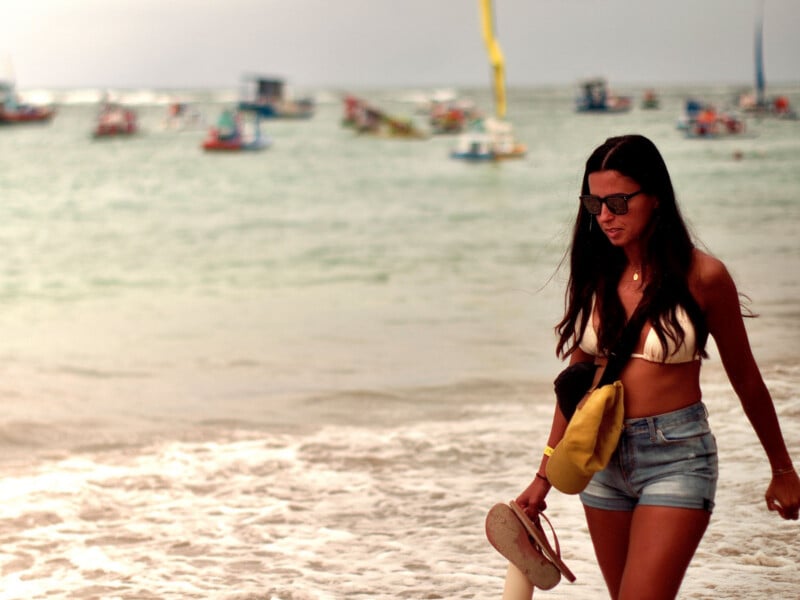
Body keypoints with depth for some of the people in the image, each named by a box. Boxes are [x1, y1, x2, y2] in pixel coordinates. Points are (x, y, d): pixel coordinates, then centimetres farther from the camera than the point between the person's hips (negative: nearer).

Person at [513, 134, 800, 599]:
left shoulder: (701, 276, -10)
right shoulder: (594, 274, 3)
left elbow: (746, 378, 1)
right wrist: (545, 476, 9)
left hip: (676, 457, -5)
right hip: (603, 457, 5)